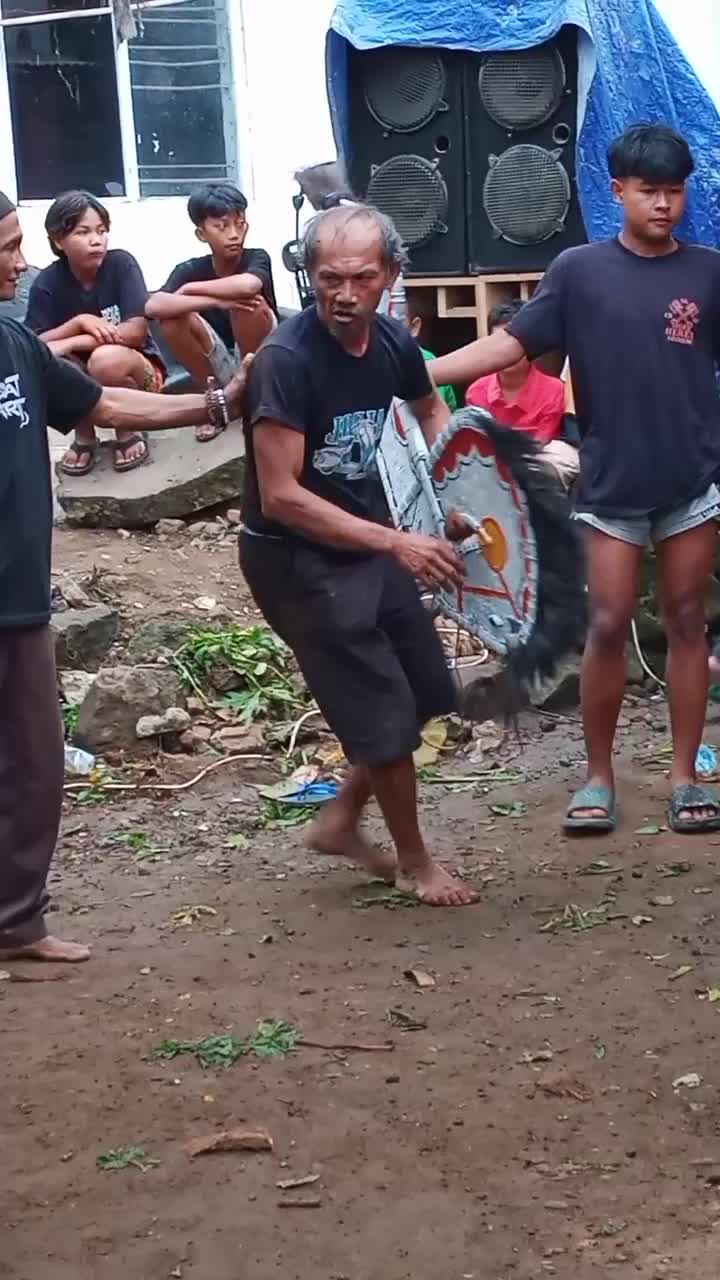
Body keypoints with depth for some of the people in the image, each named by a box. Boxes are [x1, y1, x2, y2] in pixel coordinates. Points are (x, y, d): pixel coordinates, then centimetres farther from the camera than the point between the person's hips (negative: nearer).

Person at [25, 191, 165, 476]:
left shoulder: (121, 264, -15)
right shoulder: (47, 283, -9)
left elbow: (136, 332, -23)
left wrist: (68, 344, -27)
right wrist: (79, 322, -28)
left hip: (135, 368, -3)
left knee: (106, 359, -36)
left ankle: (129, 431, -4)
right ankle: (84, 436, -2)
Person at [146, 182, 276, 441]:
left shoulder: (257, 258, -14)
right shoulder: (190, 270, -10)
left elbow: (247, 285, -41)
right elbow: (153, 307, -30)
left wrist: (190, 289, -25)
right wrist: (216, 301, -39)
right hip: (222, 371, 2)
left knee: (247, 302, -29)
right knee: (173, 317, -23)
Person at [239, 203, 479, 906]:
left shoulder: (391, 341, -5)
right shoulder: (287, 359, -26)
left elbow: (429, 407, 19)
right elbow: (281, 497, -28)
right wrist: (396, 542, -29)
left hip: (367, 543, 8)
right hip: (296, 559, -7)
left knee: (426, 691, 15)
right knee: (384, 712, -1)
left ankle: (340, 820, 33)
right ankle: (415, 859, 22)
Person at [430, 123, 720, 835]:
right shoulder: (579, 270, -2)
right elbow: (513, 343, -4)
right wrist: (420, 373, -12)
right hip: (612, 483, -1)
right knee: (608, 626, 2)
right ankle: (598, 777, 17)